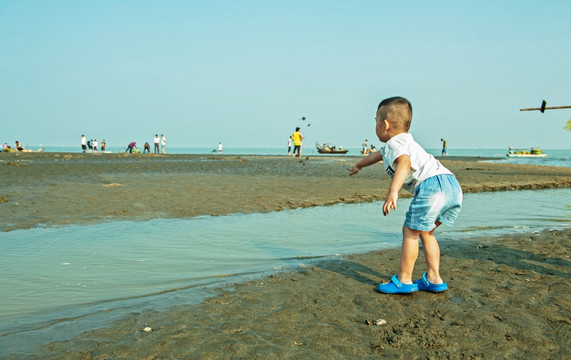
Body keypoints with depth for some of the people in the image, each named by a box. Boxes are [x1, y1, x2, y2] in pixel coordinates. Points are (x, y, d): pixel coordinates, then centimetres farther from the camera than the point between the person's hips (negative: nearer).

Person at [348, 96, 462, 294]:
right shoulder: (404, 140, 32)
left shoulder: (394, 143, 1)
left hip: (432, 184, -10)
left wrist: (393, 192, -37)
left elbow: (404, 162, -24)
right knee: (425, 232, 20)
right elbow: (377, 155, 51)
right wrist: (359, 164, 68)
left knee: (410, 231, 1)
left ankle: (404, 280, 6)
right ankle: (434, 279, 20)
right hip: (453, 185, 10)